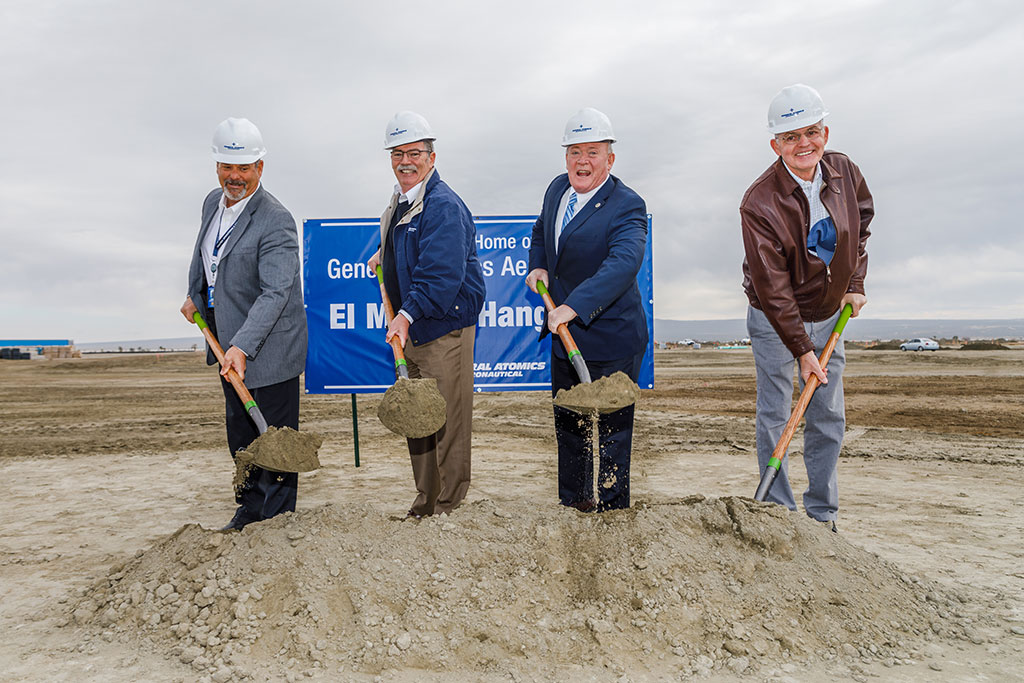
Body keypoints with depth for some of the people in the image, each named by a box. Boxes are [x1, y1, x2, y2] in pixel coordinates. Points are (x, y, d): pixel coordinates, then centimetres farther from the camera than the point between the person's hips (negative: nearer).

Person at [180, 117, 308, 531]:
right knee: (239, 428, 18)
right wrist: (195, 295, 23)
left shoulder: (276, 222, -22)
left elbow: (276, 293, -29)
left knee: (275, 430, 2)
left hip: (269, 345, -8)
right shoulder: (212, 202, 5)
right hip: (228, 339, 8)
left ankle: (276, 515, 16)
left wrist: (242, 347, -36)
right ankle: (251, 501, 34)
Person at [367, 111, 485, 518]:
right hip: (412, 330, 10)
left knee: (447, 422, -2)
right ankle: (425, 506, 30)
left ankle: (451, 510, 12)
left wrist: (407, 315, -32)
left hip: (444, 329, -10)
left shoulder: (443, 206, -17)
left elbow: (442, 274, -27)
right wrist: (385, 257, 23)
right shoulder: (401, 201, 13)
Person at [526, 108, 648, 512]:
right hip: (565, 338, 8)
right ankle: (570, 509, 35)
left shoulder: (627, 207, -17)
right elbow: (541, 233, 26)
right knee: (567, 430, 19)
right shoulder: (557, 190, 7)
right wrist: (538, 266, 6)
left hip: (609, 341, -8)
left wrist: (574, 306, -44)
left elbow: (623, 263, -33)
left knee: (608, 434, 1)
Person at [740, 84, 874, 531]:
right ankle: (779, 512, 16)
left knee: (829, 418, 8)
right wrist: (802, 350, -23)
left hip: (829, 315, 5)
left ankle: (822, 515, 21)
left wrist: (855, 284, 8)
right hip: (775, 321, -5)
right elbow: (772, 288, -22)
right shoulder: (759, 203, -23)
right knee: (774, 416, 1)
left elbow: (862, 222, 16)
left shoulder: (844, 172, -6)